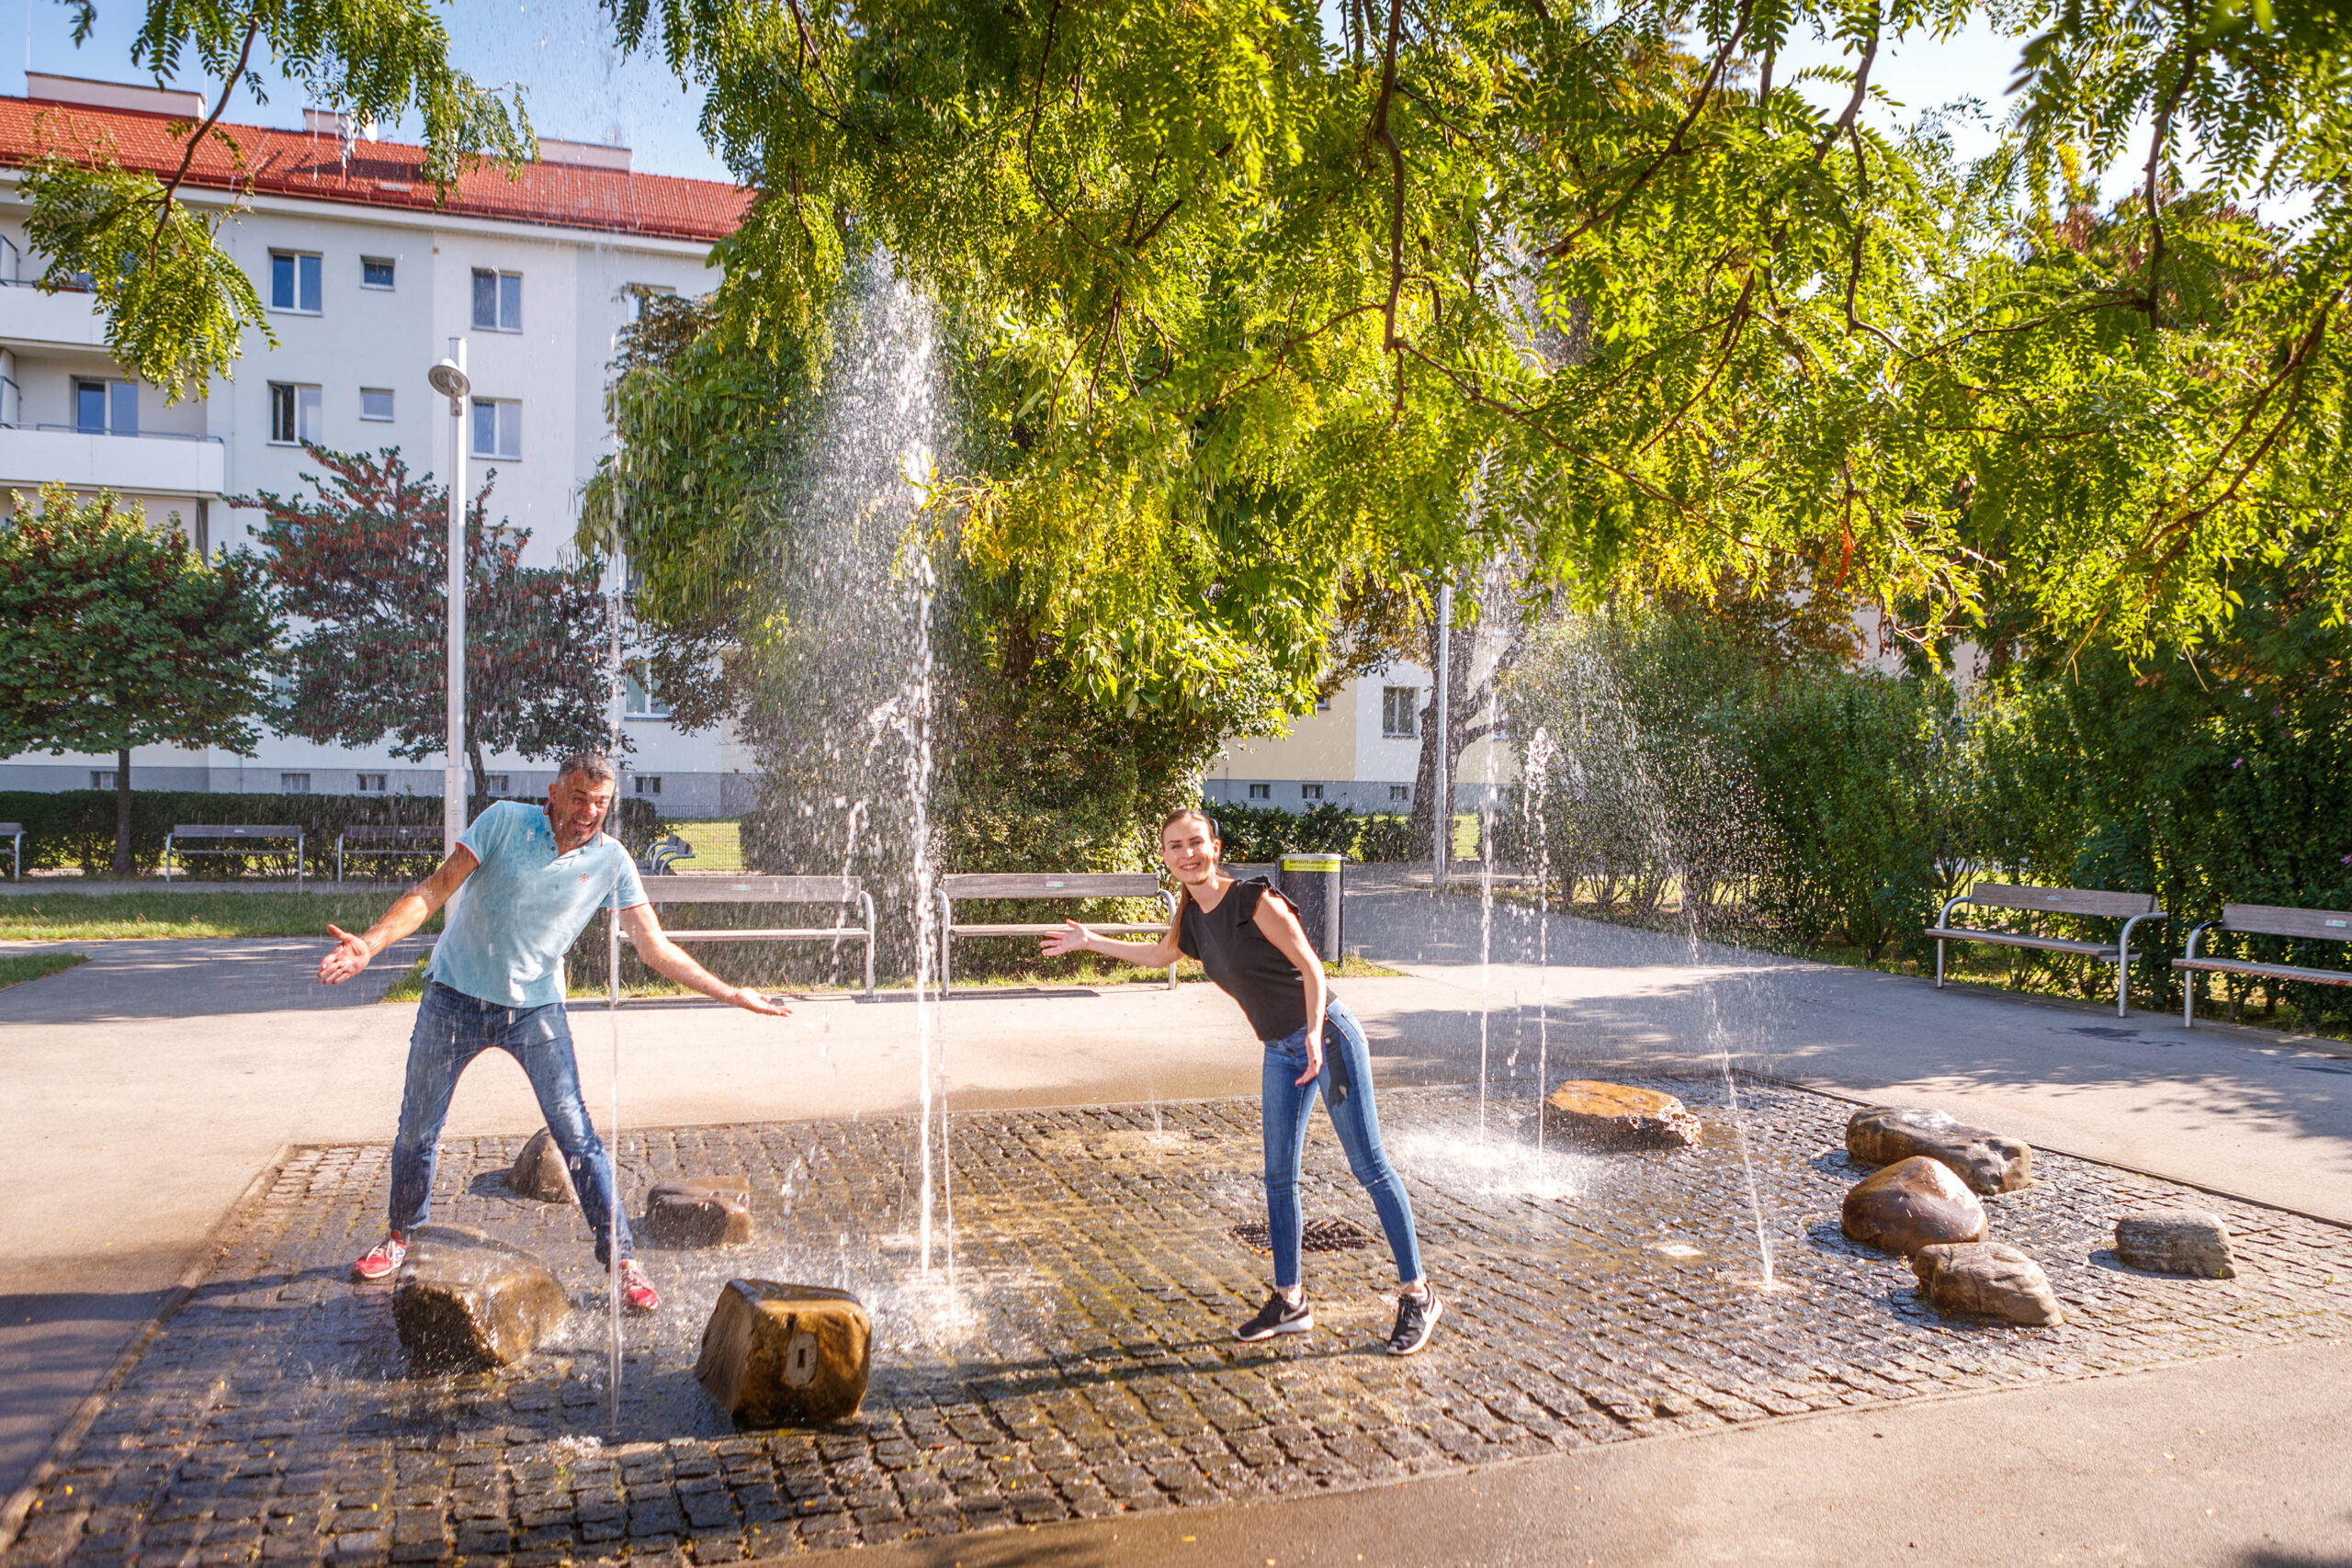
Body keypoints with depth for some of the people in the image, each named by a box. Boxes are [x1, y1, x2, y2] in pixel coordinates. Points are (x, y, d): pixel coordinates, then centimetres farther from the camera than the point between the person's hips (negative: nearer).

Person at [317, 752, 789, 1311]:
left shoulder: (611, 860, -7)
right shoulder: (504, 821, -11)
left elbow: (656, 948, -5)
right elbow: (434, 889, -12)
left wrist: (729, 993, -11)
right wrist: (370, 944, -25)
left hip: (536, 1008, 0)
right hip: (455, 997, 0)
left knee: (577, 1135, -7)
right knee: (416, 1130, 12)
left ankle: (620, 1258, 4)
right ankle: (400, 1236, 38)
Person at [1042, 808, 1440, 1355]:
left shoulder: (1254, 900, -17)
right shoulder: (1192, 915, 5)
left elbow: (1311, 966, -17)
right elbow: (1159, 955, 27)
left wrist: (1315, 1034, -29)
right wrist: (1092, 942, 25)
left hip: (1328, 1035, -7)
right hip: (1280, 1052, 7)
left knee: (1369, 1166, -3)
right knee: (1278, 1177, 9)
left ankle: (1417, 1296, 7)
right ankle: (1290, 1301, 22)